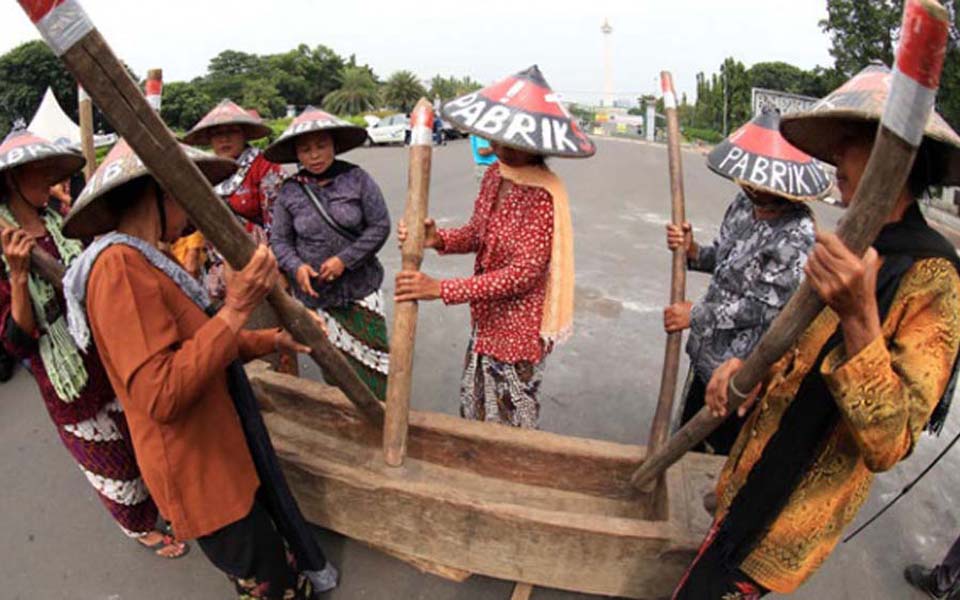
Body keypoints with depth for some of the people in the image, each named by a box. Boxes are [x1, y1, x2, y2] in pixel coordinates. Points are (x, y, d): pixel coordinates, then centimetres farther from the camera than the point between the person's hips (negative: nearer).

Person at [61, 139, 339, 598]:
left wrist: (272, 340, 8)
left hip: (227, 448, 9)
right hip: (199, 470, -9)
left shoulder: (143, 261, 9)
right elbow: (159, 395, -31)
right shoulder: (118, 266, -24)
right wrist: (236, 308, -30)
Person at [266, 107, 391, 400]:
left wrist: (344, 260, -15)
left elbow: (380, 226, -7)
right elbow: (280, 240, 5)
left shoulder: (357, 178, -6)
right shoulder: (290, 191, 0)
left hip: (361, 289, -1)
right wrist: (296, 267, -16)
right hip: (316, 295, 1)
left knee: (373, 361, 4)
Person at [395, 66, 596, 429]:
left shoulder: (542, 195, -25)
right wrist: (438, 239, -16)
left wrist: (440, 289, -30)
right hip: (487, 321, 8)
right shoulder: (495, 174, -1)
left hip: (518, 331, -8)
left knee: (511, 428, 14)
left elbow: (523, 273, -27)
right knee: (474, 412, 26)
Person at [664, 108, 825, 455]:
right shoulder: (744, 203, -2)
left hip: (742, 368, -7)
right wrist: (691, 250, -10)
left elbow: (763, 306, -23)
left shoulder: (796, 235, -25)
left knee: (724, 450, 15)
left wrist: (695, 314, -16)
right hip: (708, 353, 8)